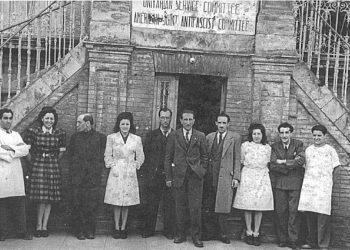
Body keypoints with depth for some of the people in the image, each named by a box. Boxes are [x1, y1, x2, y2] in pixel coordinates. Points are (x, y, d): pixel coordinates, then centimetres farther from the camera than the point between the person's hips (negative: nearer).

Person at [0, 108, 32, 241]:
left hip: (16, 173, 4)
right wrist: (17, 149, -4)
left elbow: (25, 150, 5)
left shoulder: (16, 135, 20)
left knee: (19, 203, 2)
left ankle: (23, 231, 7)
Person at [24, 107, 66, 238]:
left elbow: (61, 152, 12)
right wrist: (33, 162, 5)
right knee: (41, 198, -6)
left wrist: (53, 162, 12)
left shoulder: (59, 133, 2)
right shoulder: (33, 132, -1)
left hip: (53, 167, 2)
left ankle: (44, 226, 11)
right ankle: (39, 226, 7)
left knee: (49, 198, 3)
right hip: (37, 166, -1)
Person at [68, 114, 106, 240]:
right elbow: (70, 154, 18)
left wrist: (97, 170, 3)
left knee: (92, 205, 0)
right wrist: (73, 168, 10)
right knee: (78, 204, 0)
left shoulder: (100, 137, 3)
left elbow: (103, 155, 8)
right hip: (78, 176, 2)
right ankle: (80, 231, 8)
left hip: (93, 177, -2)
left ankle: (90, 231, 9)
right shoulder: (75, 137, 11)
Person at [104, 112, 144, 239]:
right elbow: (107, 156, 7)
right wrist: (112, 166, -3)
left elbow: (140, 157, 12)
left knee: (127, 201, 4)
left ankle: (123, 228, 13)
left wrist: (134, 166, 2)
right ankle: (116, 228, 9)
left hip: (130, 174, 1)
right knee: (116, 202, 0)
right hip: (116, 173, -1)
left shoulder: (136, 139, 4)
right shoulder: (111, 138, 2)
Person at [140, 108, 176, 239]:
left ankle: (169, 231, 15)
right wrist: (144, 173, -1)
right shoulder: (151, 135, 9)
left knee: (170, 204, 3)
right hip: (153, 176, 1)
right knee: (151, 204, 6)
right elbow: (145, 155, 6)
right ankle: (148, 230, 18)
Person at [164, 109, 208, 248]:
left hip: (195, 176, 0)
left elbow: (204, 156, 11)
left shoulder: (200, 136, 6)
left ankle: (196, 236, 11)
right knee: (180, 207, 8)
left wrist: (202, 172, 0)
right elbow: (168, 158, 5)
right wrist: (168, 177, 1)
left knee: (195, 207, -1)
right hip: (179, 176, 1)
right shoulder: (174, 136, 4)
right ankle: (180, 234, 20)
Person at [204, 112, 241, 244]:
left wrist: (236, 177, -5)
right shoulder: (209, 137, 13)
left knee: (223, 207, -7)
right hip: (211, 175, 4)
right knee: (210, 207, 4)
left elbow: (237, 159, 2)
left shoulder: (235, 137, 4)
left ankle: (222, 234, 5)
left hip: (226, 176, -3)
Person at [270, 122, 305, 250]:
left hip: (295, 183, -1)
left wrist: (284, 162, -9)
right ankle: (282, 239, 11)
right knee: (280, 212, 2)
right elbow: (273, 165, -4)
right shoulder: (275, 146, 7)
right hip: (279, 183, 2)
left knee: (294, 211, -3)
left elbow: (301, 160, -12)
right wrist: (291, 164, -9)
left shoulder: (298, 144, 4)